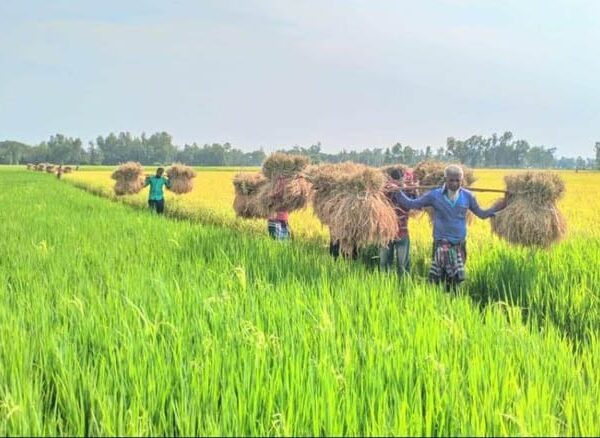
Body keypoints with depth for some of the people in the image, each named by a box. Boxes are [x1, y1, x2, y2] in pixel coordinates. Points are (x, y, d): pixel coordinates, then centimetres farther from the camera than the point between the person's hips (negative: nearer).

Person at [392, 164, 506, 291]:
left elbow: (482, 214, 14)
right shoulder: (434, 195, -4)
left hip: (460, 244, 3)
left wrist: (502, 205, 6)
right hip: (442, 243, -3)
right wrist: (397, 192, -6)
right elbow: (411, 204, 3)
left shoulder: (468, 196, 3)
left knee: (456, 279, 8)